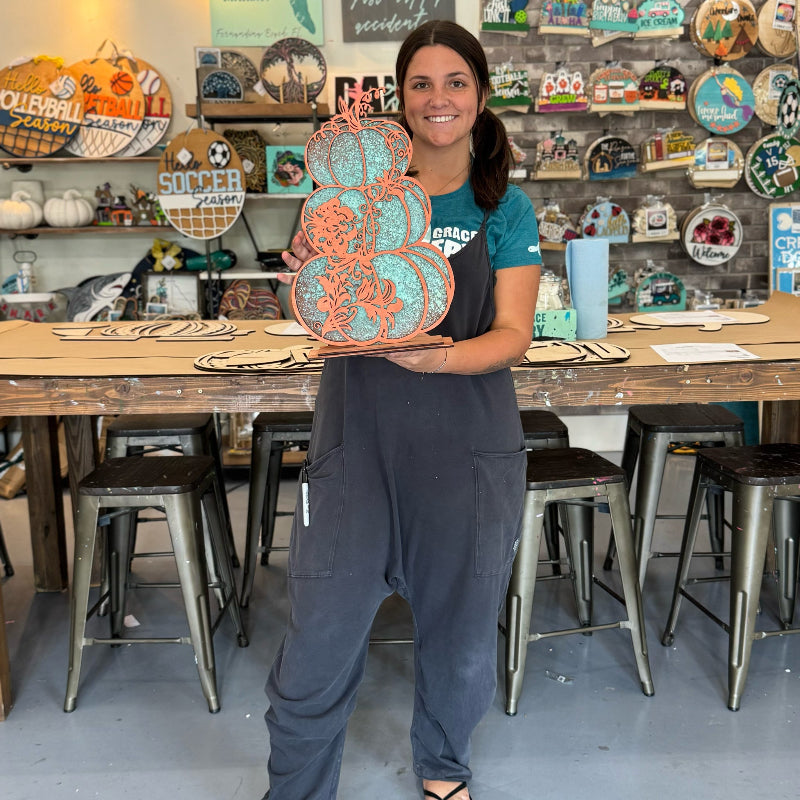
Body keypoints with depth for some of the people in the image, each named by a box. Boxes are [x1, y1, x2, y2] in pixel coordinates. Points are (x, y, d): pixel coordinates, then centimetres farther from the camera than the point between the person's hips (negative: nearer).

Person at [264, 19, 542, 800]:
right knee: (321, 633, 1)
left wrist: (439, 358, -25)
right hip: (358, 435, 0)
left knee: (460, 631, 15)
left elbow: (513, 333, -5)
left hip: (467, 444, 1)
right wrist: (310, 275, -20)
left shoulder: (506, 208, 3)